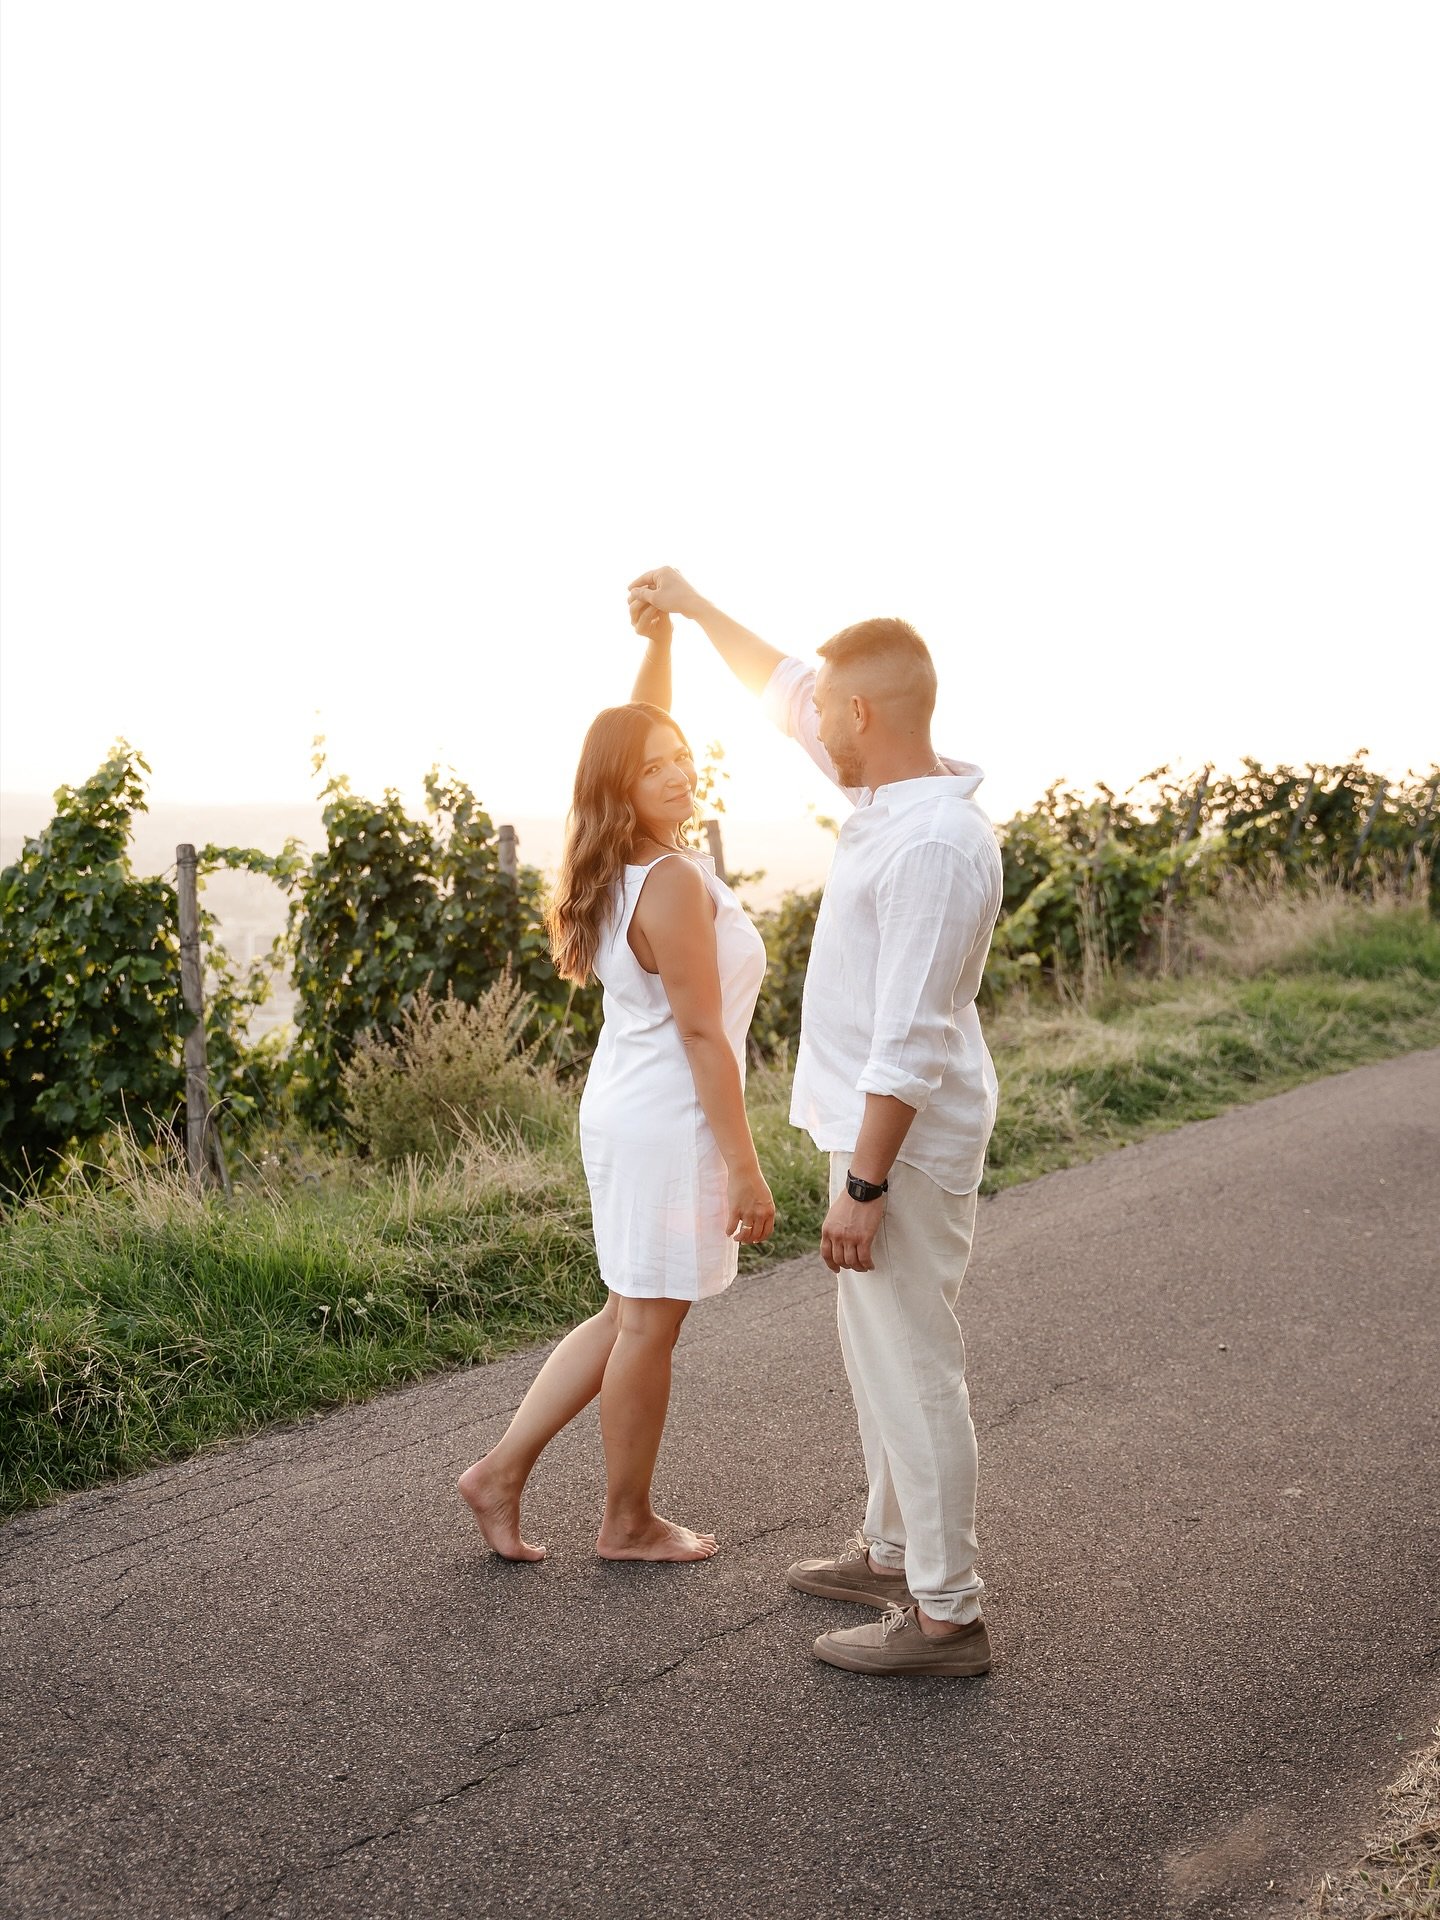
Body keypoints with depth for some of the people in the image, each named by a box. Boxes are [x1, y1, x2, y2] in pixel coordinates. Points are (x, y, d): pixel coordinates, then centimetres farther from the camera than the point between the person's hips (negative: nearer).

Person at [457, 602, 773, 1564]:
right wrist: (745, 1166, -17)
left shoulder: (623, 864, 5)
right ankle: (629, 1523, 21)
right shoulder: (675, 882, -20)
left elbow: (639, 730, 21)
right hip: (669, 1126, -9)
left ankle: (503, 1471, 22)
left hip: (628, 1114, 9)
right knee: (649, 1325, 5)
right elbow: (701, 1033, -20)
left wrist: (661, 636, 12)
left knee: (633, 1315, 19)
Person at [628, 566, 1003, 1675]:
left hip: (906, 1144, -11)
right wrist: (695, 606, 29)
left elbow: (911, 1041, -26)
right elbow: (785, 692, 22)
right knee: (881, 1353, 20)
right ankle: (895, 1552, 36)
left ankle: (947, 1615, 10)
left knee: (912, 1369, -2)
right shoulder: (890, 791, 6)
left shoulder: (934, 844, -24)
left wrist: (863, 1185, -23)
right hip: (880, 1128, 11)